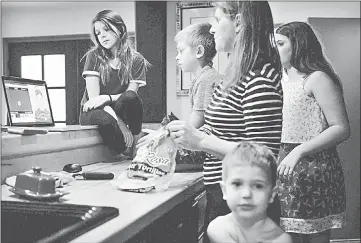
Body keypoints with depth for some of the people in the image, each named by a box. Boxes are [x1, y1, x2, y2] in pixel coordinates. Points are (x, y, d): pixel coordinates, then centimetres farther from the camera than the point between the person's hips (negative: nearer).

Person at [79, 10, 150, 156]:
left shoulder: (136, 60, -2)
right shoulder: (94, 56, -6)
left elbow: (131, 95, -8)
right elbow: (93, 97, -14)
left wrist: (106, 98, -28)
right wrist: (120, 123, -26)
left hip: (119, 109, 2)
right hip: (93, 112, -1)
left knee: (130, 98, -34)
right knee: (107, 120, -39)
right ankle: (126, 153, -11)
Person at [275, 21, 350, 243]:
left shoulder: (317, 79, -7)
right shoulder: (283, 83, 16)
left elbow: (342, 129, -14)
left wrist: (299, 151, -21)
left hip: (313, 171, -7)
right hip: (285, 172, 7)